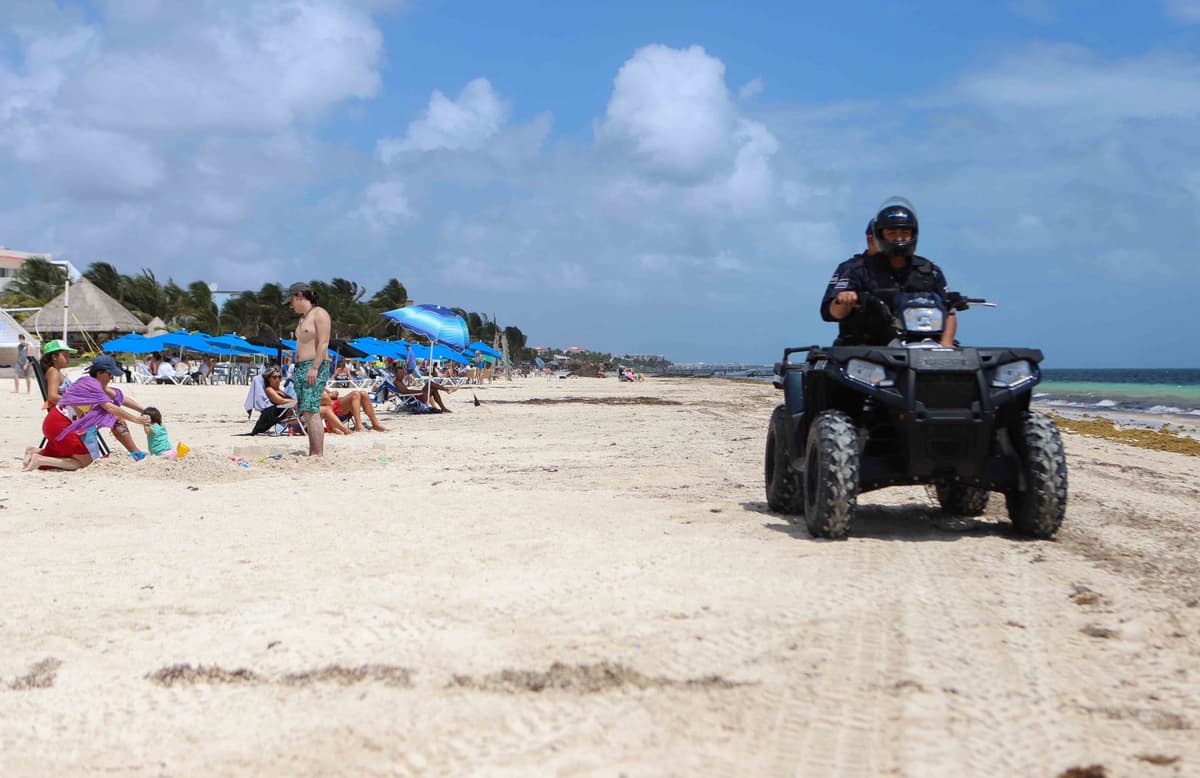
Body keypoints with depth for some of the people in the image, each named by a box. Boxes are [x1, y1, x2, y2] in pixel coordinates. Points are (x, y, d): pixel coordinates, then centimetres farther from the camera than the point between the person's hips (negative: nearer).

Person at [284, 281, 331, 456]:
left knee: (310, 412, -16)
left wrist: (314, 368, -22)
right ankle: (313, 453, 4)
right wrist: (298, 369, 17)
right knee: (306, 414, 4)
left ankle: (318, 454, -19)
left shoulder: (319, 314, -5)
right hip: (301, 367, 10)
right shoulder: (303, 318, 23)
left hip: (315, 366, -10)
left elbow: (323, 343, -14)